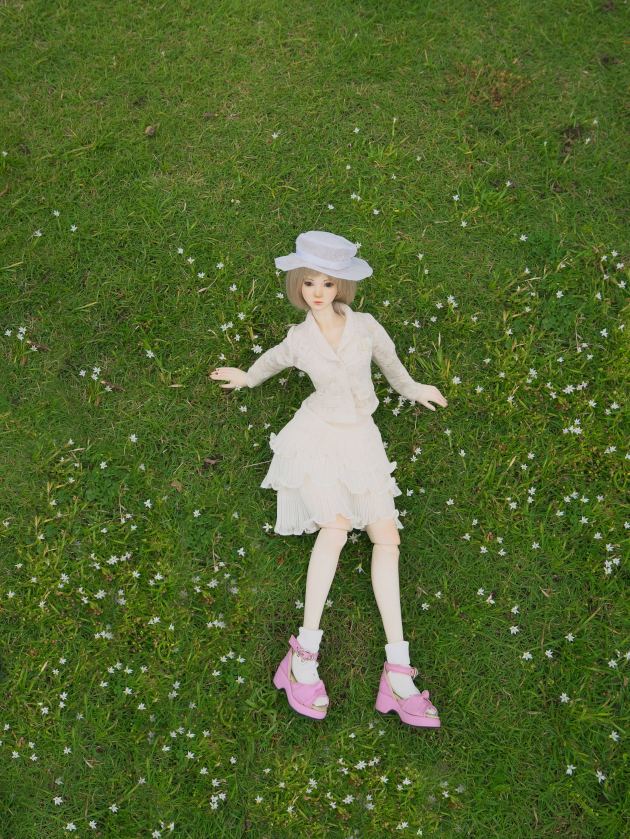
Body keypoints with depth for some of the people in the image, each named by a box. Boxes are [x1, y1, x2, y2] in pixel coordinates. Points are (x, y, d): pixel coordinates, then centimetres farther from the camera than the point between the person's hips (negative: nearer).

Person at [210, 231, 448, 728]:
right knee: (335, 525, -26)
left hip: (361, 440, 2)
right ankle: (305, 654, -20)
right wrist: (247, 378, 43)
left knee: (387, 535, -15)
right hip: (318, 437, -1)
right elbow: (274, 360, 26)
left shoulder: (365, 326, 1)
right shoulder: (299, 340, 3)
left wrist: (411, 389, 35)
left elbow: (388, 358, 21)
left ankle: (398, 671, -17)